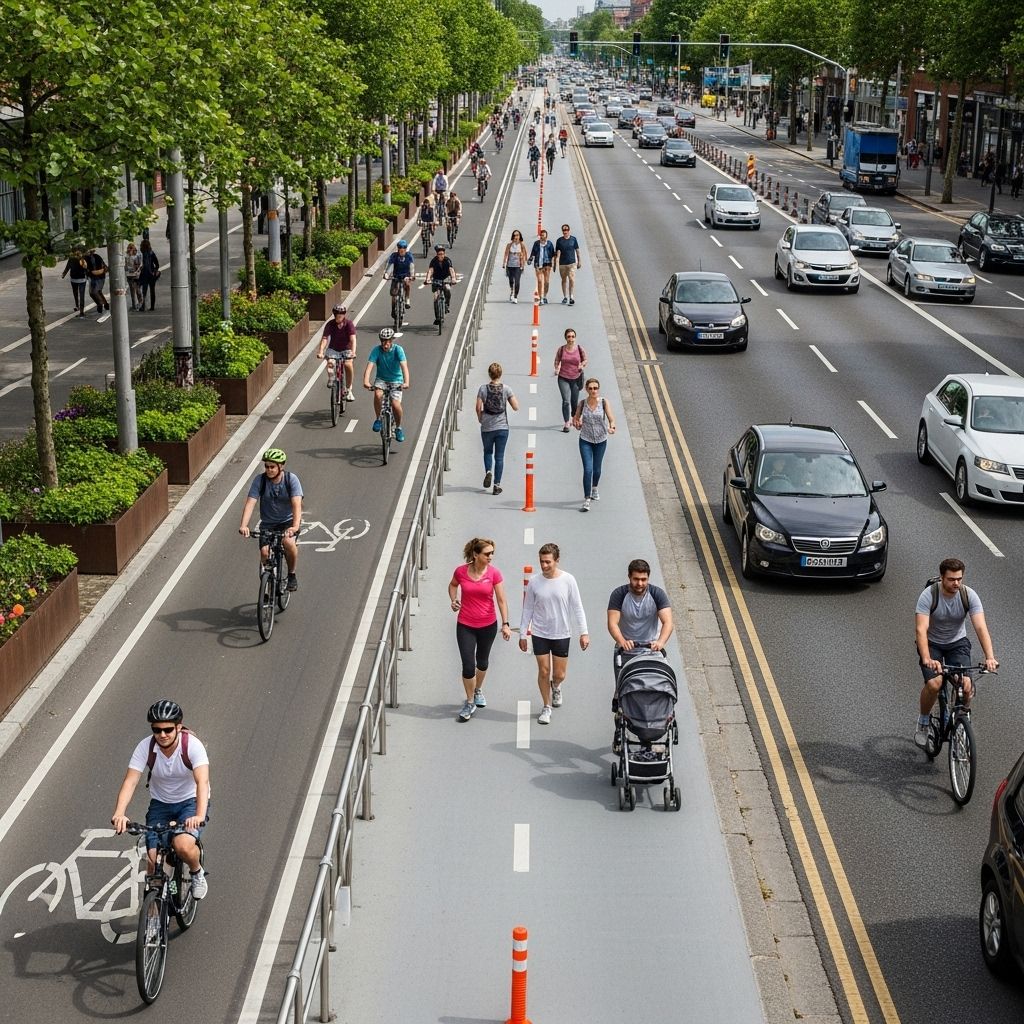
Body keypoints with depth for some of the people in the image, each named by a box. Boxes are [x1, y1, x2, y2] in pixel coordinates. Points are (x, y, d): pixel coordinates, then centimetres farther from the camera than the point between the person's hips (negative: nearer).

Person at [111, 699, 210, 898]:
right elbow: (130, 781, -25)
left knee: (183, 845, -30)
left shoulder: (192, 745, -24)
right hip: (160, 805, 3)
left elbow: (202, 781, -35)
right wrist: (119, 814, -42)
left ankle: (197, 872, 5)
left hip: (191, 801, -3)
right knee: (153, 858, -14)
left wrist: (200, 816, -52)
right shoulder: (145, 747, -17)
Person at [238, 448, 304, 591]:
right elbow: (250, 503, -19)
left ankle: (292, 574, -7)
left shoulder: (291, 479, -15)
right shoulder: (260, 480, -11)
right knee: (265, 552, -20)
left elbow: (297, 504, -27)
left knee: (288, 542, -32)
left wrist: (295, 526, -44)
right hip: (268, 524, 2)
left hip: (288, 521, -2)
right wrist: (243, 525, -36)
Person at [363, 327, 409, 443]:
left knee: (395, 404, -18)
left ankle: (398, 427, 9)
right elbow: (369, 366, -26)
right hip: (381, 379, 1)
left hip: (396, 380, -1)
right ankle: (378, 419, -7)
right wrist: (366, 381, -44)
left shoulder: (398, 350, -18)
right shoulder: (376, 350, -15)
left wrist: (406, 382, -46)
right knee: (378, 394, -31)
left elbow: (404, 366, -30)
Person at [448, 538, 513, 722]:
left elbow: (501, 600, -10)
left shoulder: (494, 573, -13)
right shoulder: (461, 571, -12)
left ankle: (478, 690, 47)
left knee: (482, 662, 19)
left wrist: (505, 624, -16)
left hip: (488, 625, 1)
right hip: (465, 626, -1)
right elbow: (452, 585, 11)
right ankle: (470, 702, 14)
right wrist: (453, 600, -7)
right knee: (468, 666, -5)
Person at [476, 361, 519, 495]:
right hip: (502, 427, 0)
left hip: (487, 427, 0)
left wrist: (480, 419, 8)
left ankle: (488, 472, -2)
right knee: (499, 456, 6)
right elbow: (516, 408, -7)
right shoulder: (506, 388, -6)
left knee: (487, 451, 23)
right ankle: (497, 485, 3)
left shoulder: (483, 388, -7)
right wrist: (512, 398, 12)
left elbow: (478, 407, -10)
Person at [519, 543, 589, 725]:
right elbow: (527, 610, 4)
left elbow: (577, 608, -4)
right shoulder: (534, 583, -5)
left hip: (561, 635, -1)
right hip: (540, 634, 1)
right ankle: (546, 707, 22)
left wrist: (583, 632, -7)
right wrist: (522, 634, 4)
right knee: (544, 672, 3)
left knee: (559, 675, 6)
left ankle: (556, 688, 42)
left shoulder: (568, 580, -9)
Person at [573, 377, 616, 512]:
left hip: (601, 440, 1)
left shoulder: (604, 402, -10)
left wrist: (611, 426, -39)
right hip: (585, 441, -1)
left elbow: (611, 417, -19)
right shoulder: (583, 403, -6)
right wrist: (576, 423, -14)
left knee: (597, 469, 15)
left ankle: (594, 489, 46)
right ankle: (586, 500, -9)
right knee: (588, 469, -13)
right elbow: (576, 418, 7)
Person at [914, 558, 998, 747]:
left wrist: (990, 657, -43)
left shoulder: (969, 596, -19)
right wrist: (927, 659, -50)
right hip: (932, 643, -2)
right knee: (934, 684, -25)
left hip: (957, 642, 2)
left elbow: (981, 627, -27)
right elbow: (921, 629, -35)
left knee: (966, 685, -19)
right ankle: (923, 721, 4)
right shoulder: (929, 595, -26)